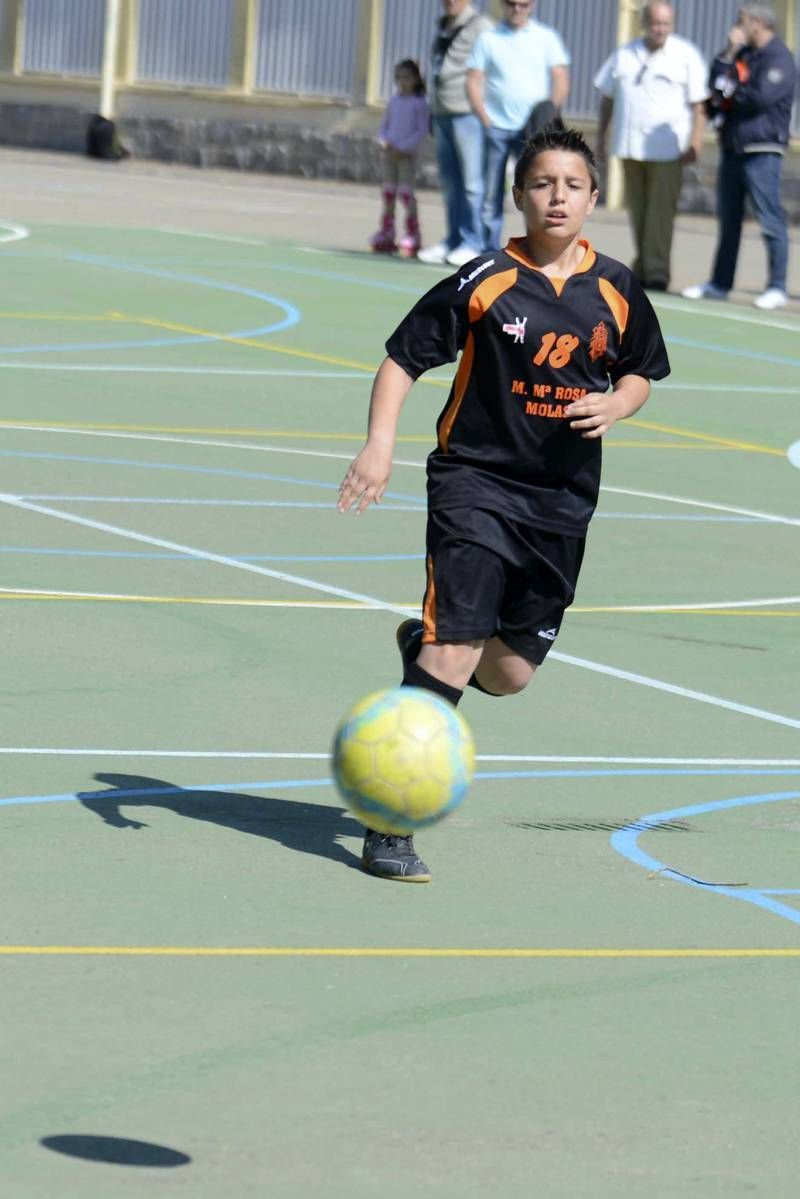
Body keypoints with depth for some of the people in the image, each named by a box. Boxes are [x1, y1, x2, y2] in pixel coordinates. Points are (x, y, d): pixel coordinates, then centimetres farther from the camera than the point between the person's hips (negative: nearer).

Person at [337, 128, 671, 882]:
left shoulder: (615, 291, 4)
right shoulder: (484, 283, -8)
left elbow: (641, 372, 20)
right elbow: (402, 359, -5)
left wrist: (614, 405, -3)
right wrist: (379, 444, -19)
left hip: (562, 500, 5)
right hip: (475, 481, -5)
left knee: (508, 673, 10)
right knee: (456, 647, -16)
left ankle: (421, 644, 45)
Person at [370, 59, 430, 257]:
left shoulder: (419, 103, -6)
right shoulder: (394, 101, 10)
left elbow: (422, 129, -10)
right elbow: (384, 126, 14)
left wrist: (403, 147, -16)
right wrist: (385, 142, -6)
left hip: (407, 154, -6)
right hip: (390, 152, 6)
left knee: (406, 193, -10)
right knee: (388, 192, 7)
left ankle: (412, 235, -6)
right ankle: (387, 233, 14)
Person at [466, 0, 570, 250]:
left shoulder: (546, 38, 7)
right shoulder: (488, 39, 9)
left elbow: (561, 80, 3)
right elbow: (474, 81, 5)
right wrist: (484, 118, -6)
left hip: (533, 128, -1)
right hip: (496, 127, 1)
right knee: (491, 194, 2)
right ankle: (489, 250, 7)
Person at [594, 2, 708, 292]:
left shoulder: (686, 56, 0)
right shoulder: (623, 55, 12)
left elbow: (699, 104, -3)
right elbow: (607, 98, 18)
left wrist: (695, 140, -12)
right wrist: (601, 137, 16)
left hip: (668, 148, -4)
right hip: (630, 146, 4)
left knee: (661, 211, -11)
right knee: (638, 212, 8)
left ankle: (656, 273, -12)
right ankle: (643, 269, 17)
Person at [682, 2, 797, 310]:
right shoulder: (742, 54, 16)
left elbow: (762, 96, -19)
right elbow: (716, 81, 11)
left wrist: (729, 89, -4)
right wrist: (729, 52, -1)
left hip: (762, 151, -8)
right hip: (732, 147, 8)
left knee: (770, 220, -6)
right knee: (728, 220, 12)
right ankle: (719, 284, 18)